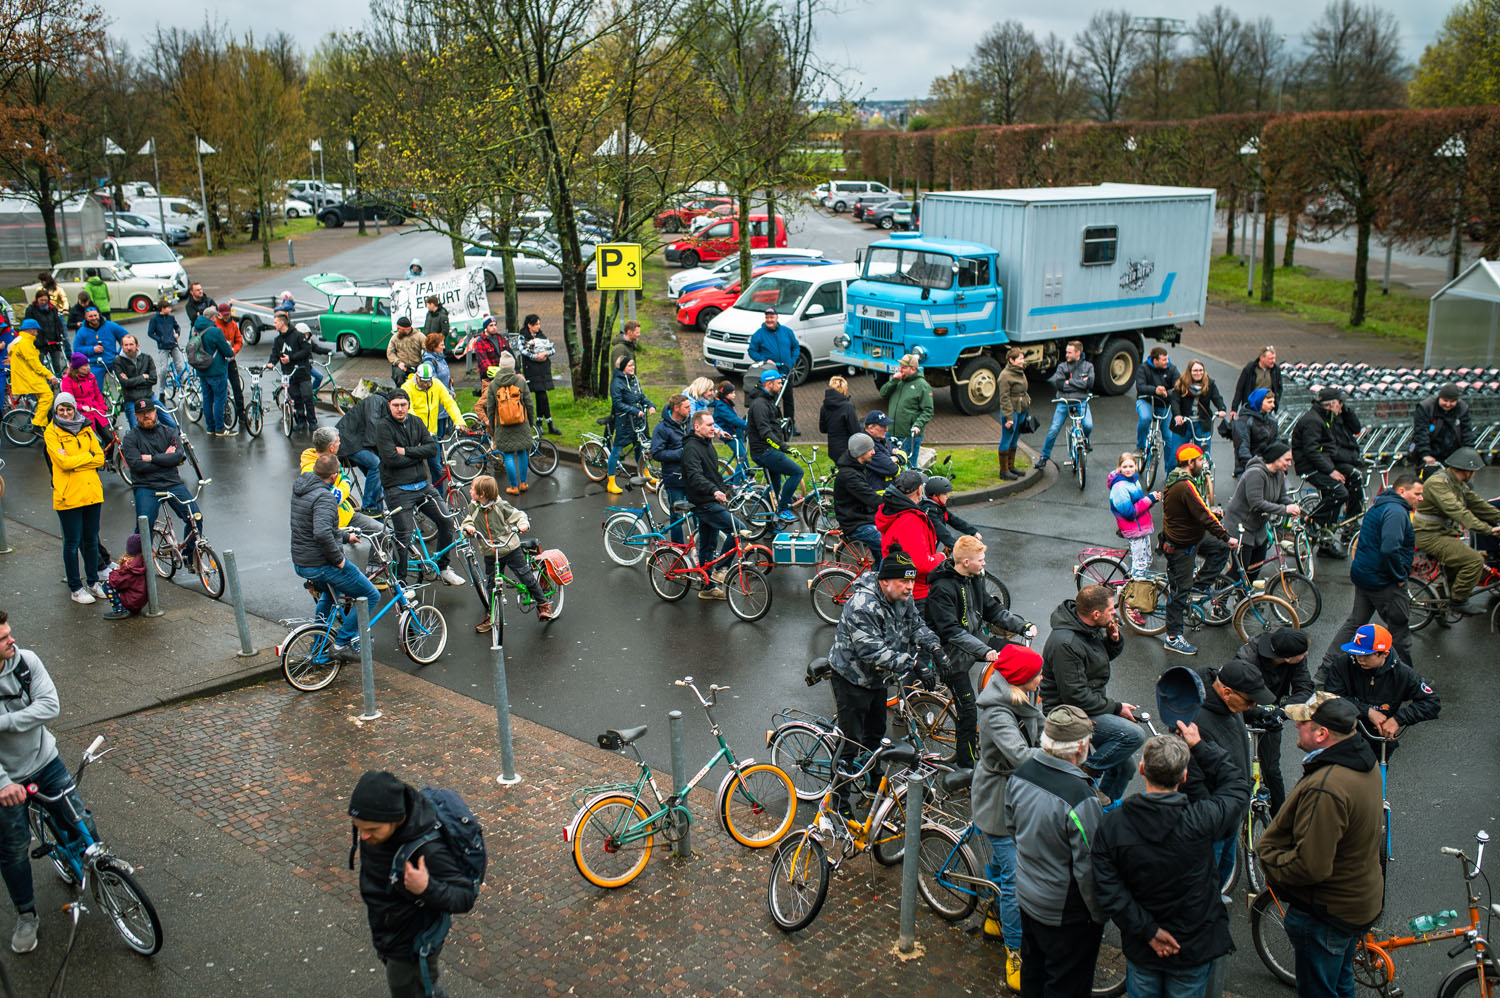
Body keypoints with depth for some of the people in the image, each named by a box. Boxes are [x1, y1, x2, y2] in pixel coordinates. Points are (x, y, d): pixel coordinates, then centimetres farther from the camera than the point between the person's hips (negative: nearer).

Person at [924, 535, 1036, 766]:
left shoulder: (974, 578, 3)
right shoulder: (942, 589, -24)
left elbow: (992, 609, 10)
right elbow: (951, 631, -29)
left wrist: (1023, 625, -3)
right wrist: (984, 651, -38)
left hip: (976, 638, 8)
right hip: (952, 652, -8)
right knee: (968, 710, -8)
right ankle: (965, 764, 7)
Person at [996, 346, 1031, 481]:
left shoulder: (1021, 373, 12)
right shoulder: (1005, 375, -16)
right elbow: (1004, 398, -18)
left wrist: (1027, 408, 21)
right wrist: (1008, 417, -21)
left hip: (1021, 411, 9)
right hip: (1011, 411, -9)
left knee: (1015, 439, 15)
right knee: (1006, 440, -2)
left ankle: (1011, 466, 26)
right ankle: (1004, 470, 4)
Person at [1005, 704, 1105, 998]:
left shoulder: (1021, 774, -10)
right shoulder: (1080, 799, -33)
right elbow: (1088, 868, -25)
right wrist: (1100, 915, -9)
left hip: (1027, 897, 7)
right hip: (1066, 913, -7)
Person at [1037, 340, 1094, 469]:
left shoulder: (1087, 366, 8)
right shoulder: (1062, 366, 8)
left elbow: (1089, 383, -8)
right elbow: (1056, 382, -9)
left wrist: (1069, 382, -9)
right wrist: (1079, 383, -8)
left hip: (1081, 402, -1)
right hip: (1063, 402, 1)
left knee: (1088, 425, -24)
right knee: (1054, 429, -8)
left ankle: (1085, 439, 12)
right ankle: (1044, 456, 8)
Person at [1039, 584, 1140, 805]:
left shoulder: (1089, 627, 0)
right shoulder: (1065, 643, -28)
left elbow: (1106, 655, 20)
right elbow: (1076, 696, -25)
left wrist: (1114, 639, -3)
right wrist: (1116, 708, -15)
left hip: (1091, 706, 9)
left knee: (1125, 767, 12)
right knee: (1133, 734, -24)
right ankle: (1087, 771, -10)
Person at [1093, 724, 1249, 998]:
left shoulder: (1111, 824, -18)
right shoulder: (1201, 820, -24)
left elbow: (1108, 890, -19)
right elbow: (1238, 785, -5)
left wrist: (1148, 931, -12)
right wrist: (1200, 746, 1)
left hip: (1140, 949, 2)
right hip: (1194, 949, -2)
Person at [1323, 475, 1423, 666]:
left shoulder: (1379, 505, 13)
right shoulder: (1396, 511, -20)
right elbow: (1390, 549, -32)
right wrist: (1400, 576, -19)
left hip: (1362, 574, 10)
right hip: (1384, 582, -10)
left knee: (1355, 622, 16)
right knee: (1399, 628, 5)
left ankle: (1327, 664, 17)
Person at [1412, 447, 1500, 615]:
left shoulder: (1459, 484, 12)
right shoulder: (1438, 483, -22)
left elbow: (1478, 504, 13)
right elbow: (1458, 512, -31)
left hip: (1445, 533, 11)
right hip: (1429, 536, -10)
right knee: (1474, 560, -20)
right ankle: (1459, 600, -6)